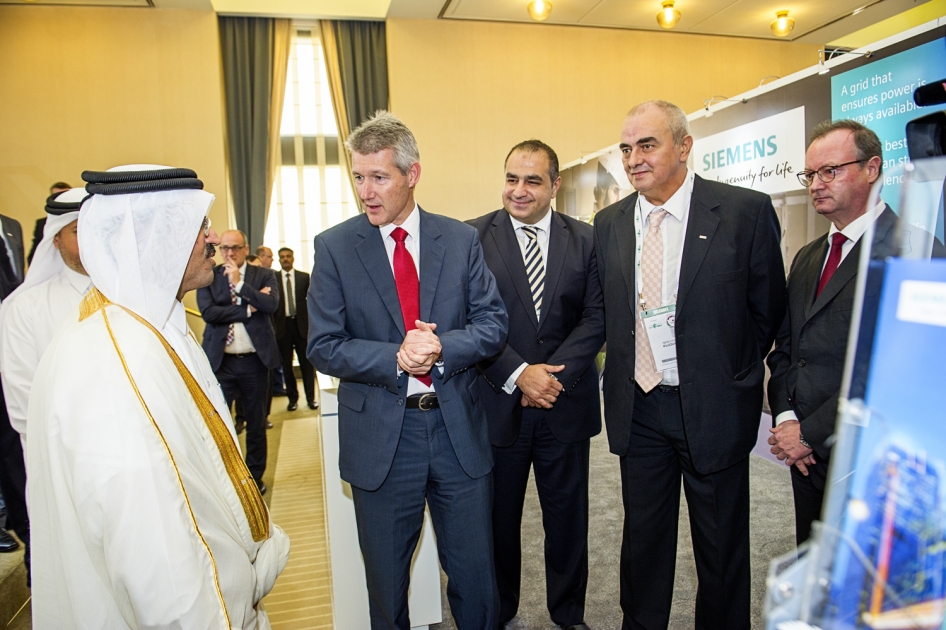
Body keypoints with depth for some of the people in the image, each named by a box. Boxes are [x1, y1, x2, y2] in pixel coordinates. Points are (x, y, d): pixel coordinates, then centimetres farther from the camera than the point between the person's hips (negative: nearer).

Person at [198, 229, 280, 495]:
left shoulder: (264, 276, 3)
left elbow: (271, 304, -14)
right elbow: (208, 312, -11)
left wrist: (239, 283, -15)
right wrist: (248, 309, -13)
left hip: (255, 361, 1)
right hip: (220, 361, 0)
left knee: (256, 421, 12)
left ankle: (255, 474, 28)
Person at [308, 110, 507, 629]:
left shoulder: (461, 240, 1)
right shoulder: (333, 247, -3)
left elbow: (493, 324, 0)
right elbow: (323, 347, -6)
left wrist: (442, 347, -19)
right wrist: (395, 358, -21)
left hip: (458, 430, 1)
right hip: (380, 438, -1)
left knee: (476, 578, 17)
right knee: (386, 587, 19)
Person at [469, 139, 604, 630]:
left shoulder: (585, 239, 4)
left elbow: (596, 317, -2)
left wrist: (553, 374, -14)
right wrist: (518, 374, -17)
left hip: (566, 405, 2)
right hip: (497, 404, -1)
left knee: (567, 517, 15)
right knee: (498, 518, 14)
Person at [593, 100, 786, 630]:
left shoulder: (746, 211, -8)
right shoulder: (609, 224, 4)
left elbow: (768, 308, -1)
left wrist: (731, 375, 1)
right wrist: (626, 372, 5)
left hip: (713, 407, -3)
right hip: (638, 407, 4)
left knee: (722, 547, 14)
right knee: (643, 539, 18)